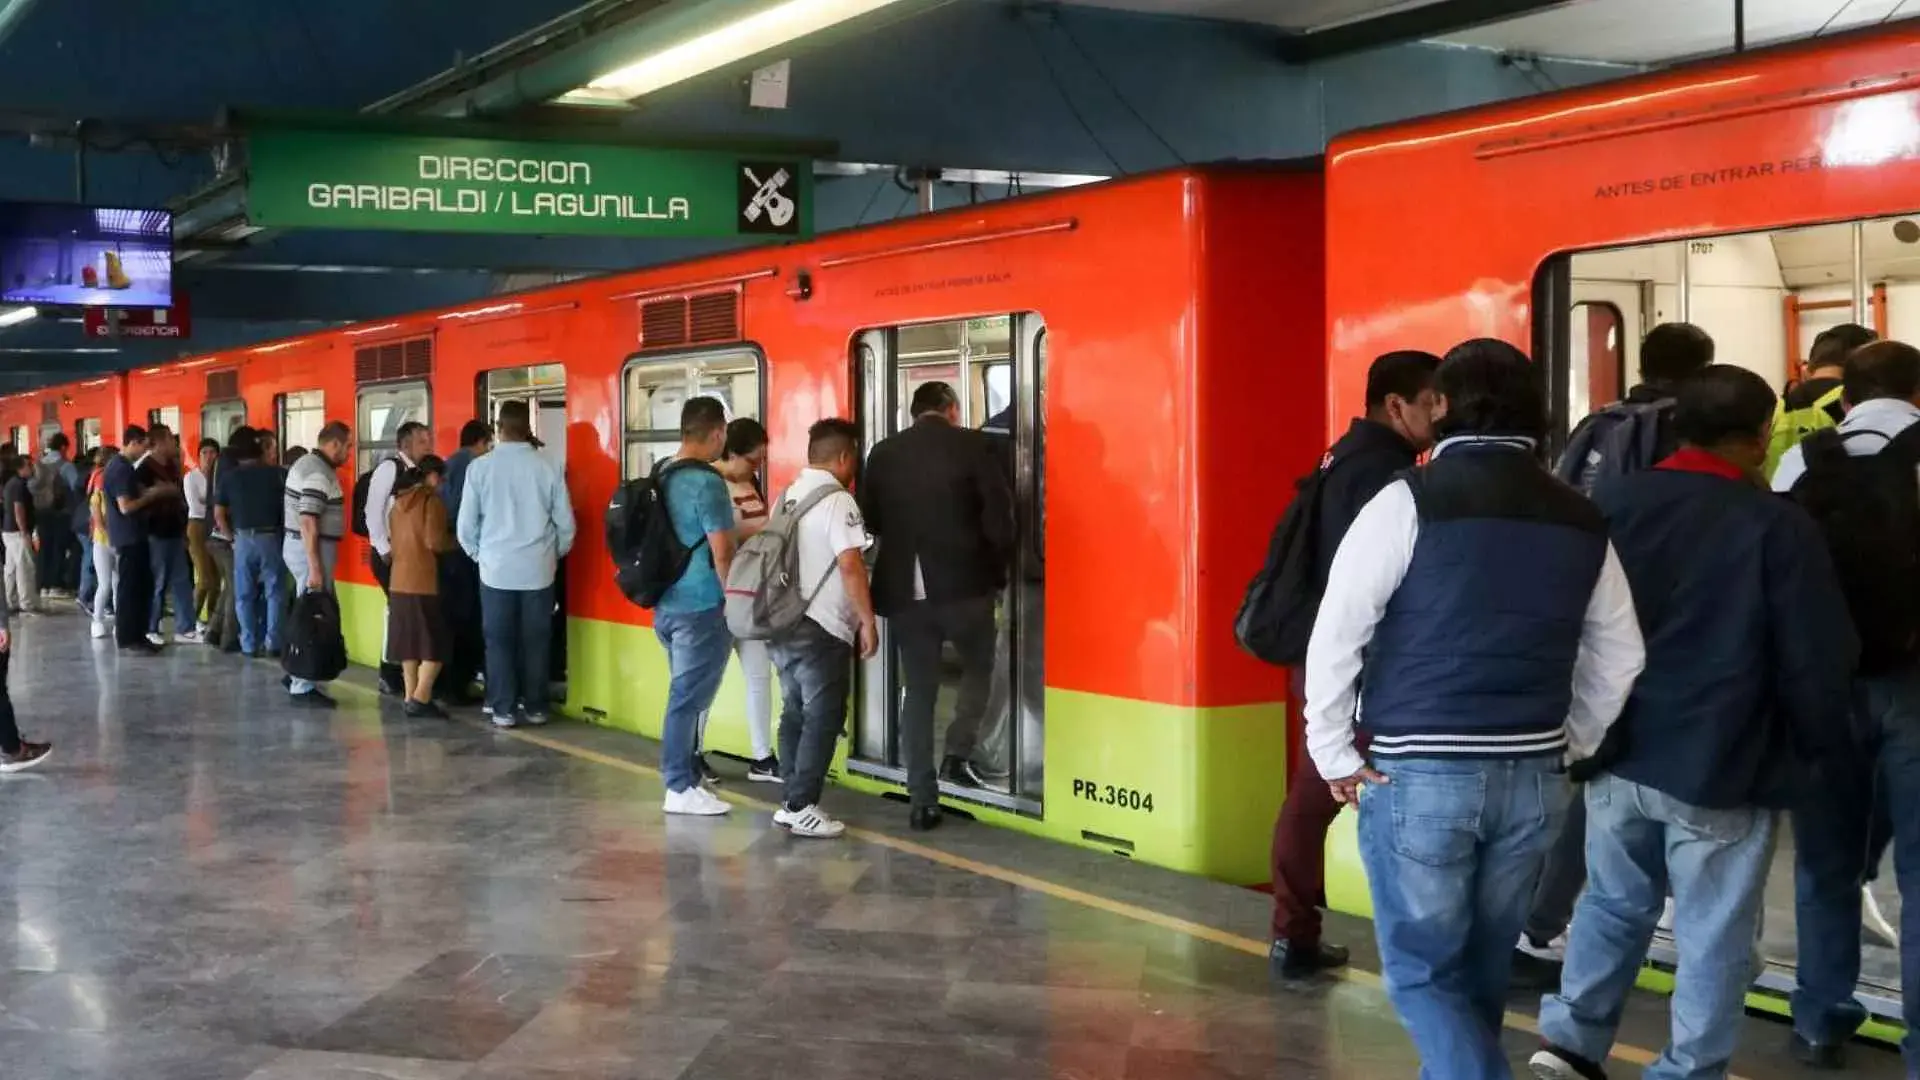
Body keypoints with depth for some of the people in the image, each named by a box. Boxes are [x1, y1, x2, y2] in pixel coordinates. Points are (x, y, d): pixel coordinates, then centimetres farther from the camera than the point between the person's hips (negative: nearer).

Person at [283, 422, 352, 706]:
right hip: (311, 548, -10)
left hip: (297, 544, 10)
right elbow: (308, 523, -24)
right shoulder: (318, 474, -19)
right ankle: (302, 688, -2)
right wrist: (314, 568, -25)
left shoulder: (307, 463, 13)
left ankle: (298, 675, 24)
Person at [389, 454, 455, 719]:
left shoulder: (399, 502, 15)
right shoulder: (432, 501, -9)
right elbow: (435, 541, -17)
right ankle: (420, 699, -10)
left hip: (399, 580, 8)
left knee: (409, 642, 12)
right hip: (424, 581, -8)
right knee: (434, 644, -3)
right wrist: (455, 540, 0)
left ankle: (412, 698, 13)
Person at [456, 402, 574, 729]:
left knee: (499, 641, 7)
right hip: (538, 570, 1)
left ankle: (503, 709, 7)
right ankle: (536, 708, 13)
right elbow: (566, 524, 1)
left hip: (496, 569, -1)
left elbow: (466, 525, -1)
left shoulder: (480, 467, -5)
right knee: (536, 641, 8)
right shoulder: (547, 468, -5)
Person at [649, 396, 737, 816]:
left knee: (685, 693, 16)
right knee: (689, 697, -2)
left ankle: (682, 776, 21)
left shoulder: (660, 475, 8)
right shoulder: (707, 483, -17)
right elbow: (722, 553, -17)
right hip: (701, 607, -8)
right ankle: (680, 788, 3)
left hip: (665, 603, 8)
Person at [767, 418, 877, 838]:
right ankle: (801, 808, -1)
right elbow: (850, 565, -21)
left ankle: (791, 801, 18)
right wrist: (868, 621, -13)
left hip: (783, 624, 8)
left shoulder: (787, 497, 12)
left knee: (795, 713, 15)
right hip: (821, 629, -8)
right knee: (823, 718, -1)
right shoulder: (837, 500, -13)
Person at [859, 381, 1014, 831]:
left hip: (904, 589, 3)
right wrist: (997, 572, 6)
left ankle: (922, 800, 8)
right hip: (964, 584, -3)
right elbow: (999, 516, -7)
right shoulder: (973, 446, -3)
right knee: (978, 669, 22)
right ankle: (958, 755, 8)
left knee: (918, 690, 9)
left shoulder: (883, 453, 6)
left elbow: (870, 518, 10)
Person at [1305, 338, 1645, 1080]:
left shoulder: (1410, 500, -9)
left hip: (1419, 773, -5)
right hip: (1532, 777, 5)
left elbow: (1336, 633, -11)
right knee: (1480, 972, 17)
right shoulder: (1581, 520, 7)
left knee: (1422, 974, 4)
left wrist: (1333, 752, -3)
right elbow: (1619, 657, 14)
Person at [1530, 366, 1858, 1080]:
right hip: (1723, 767, -5)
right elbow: (1817, 658, -10)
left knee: (1614, 900, 20)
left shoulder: (1610, 505, 4)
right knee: (1713, 933, 7)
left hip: (1621, 753, 5)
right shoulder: (1778, 525, -12)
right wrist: (1818, 744, 7)